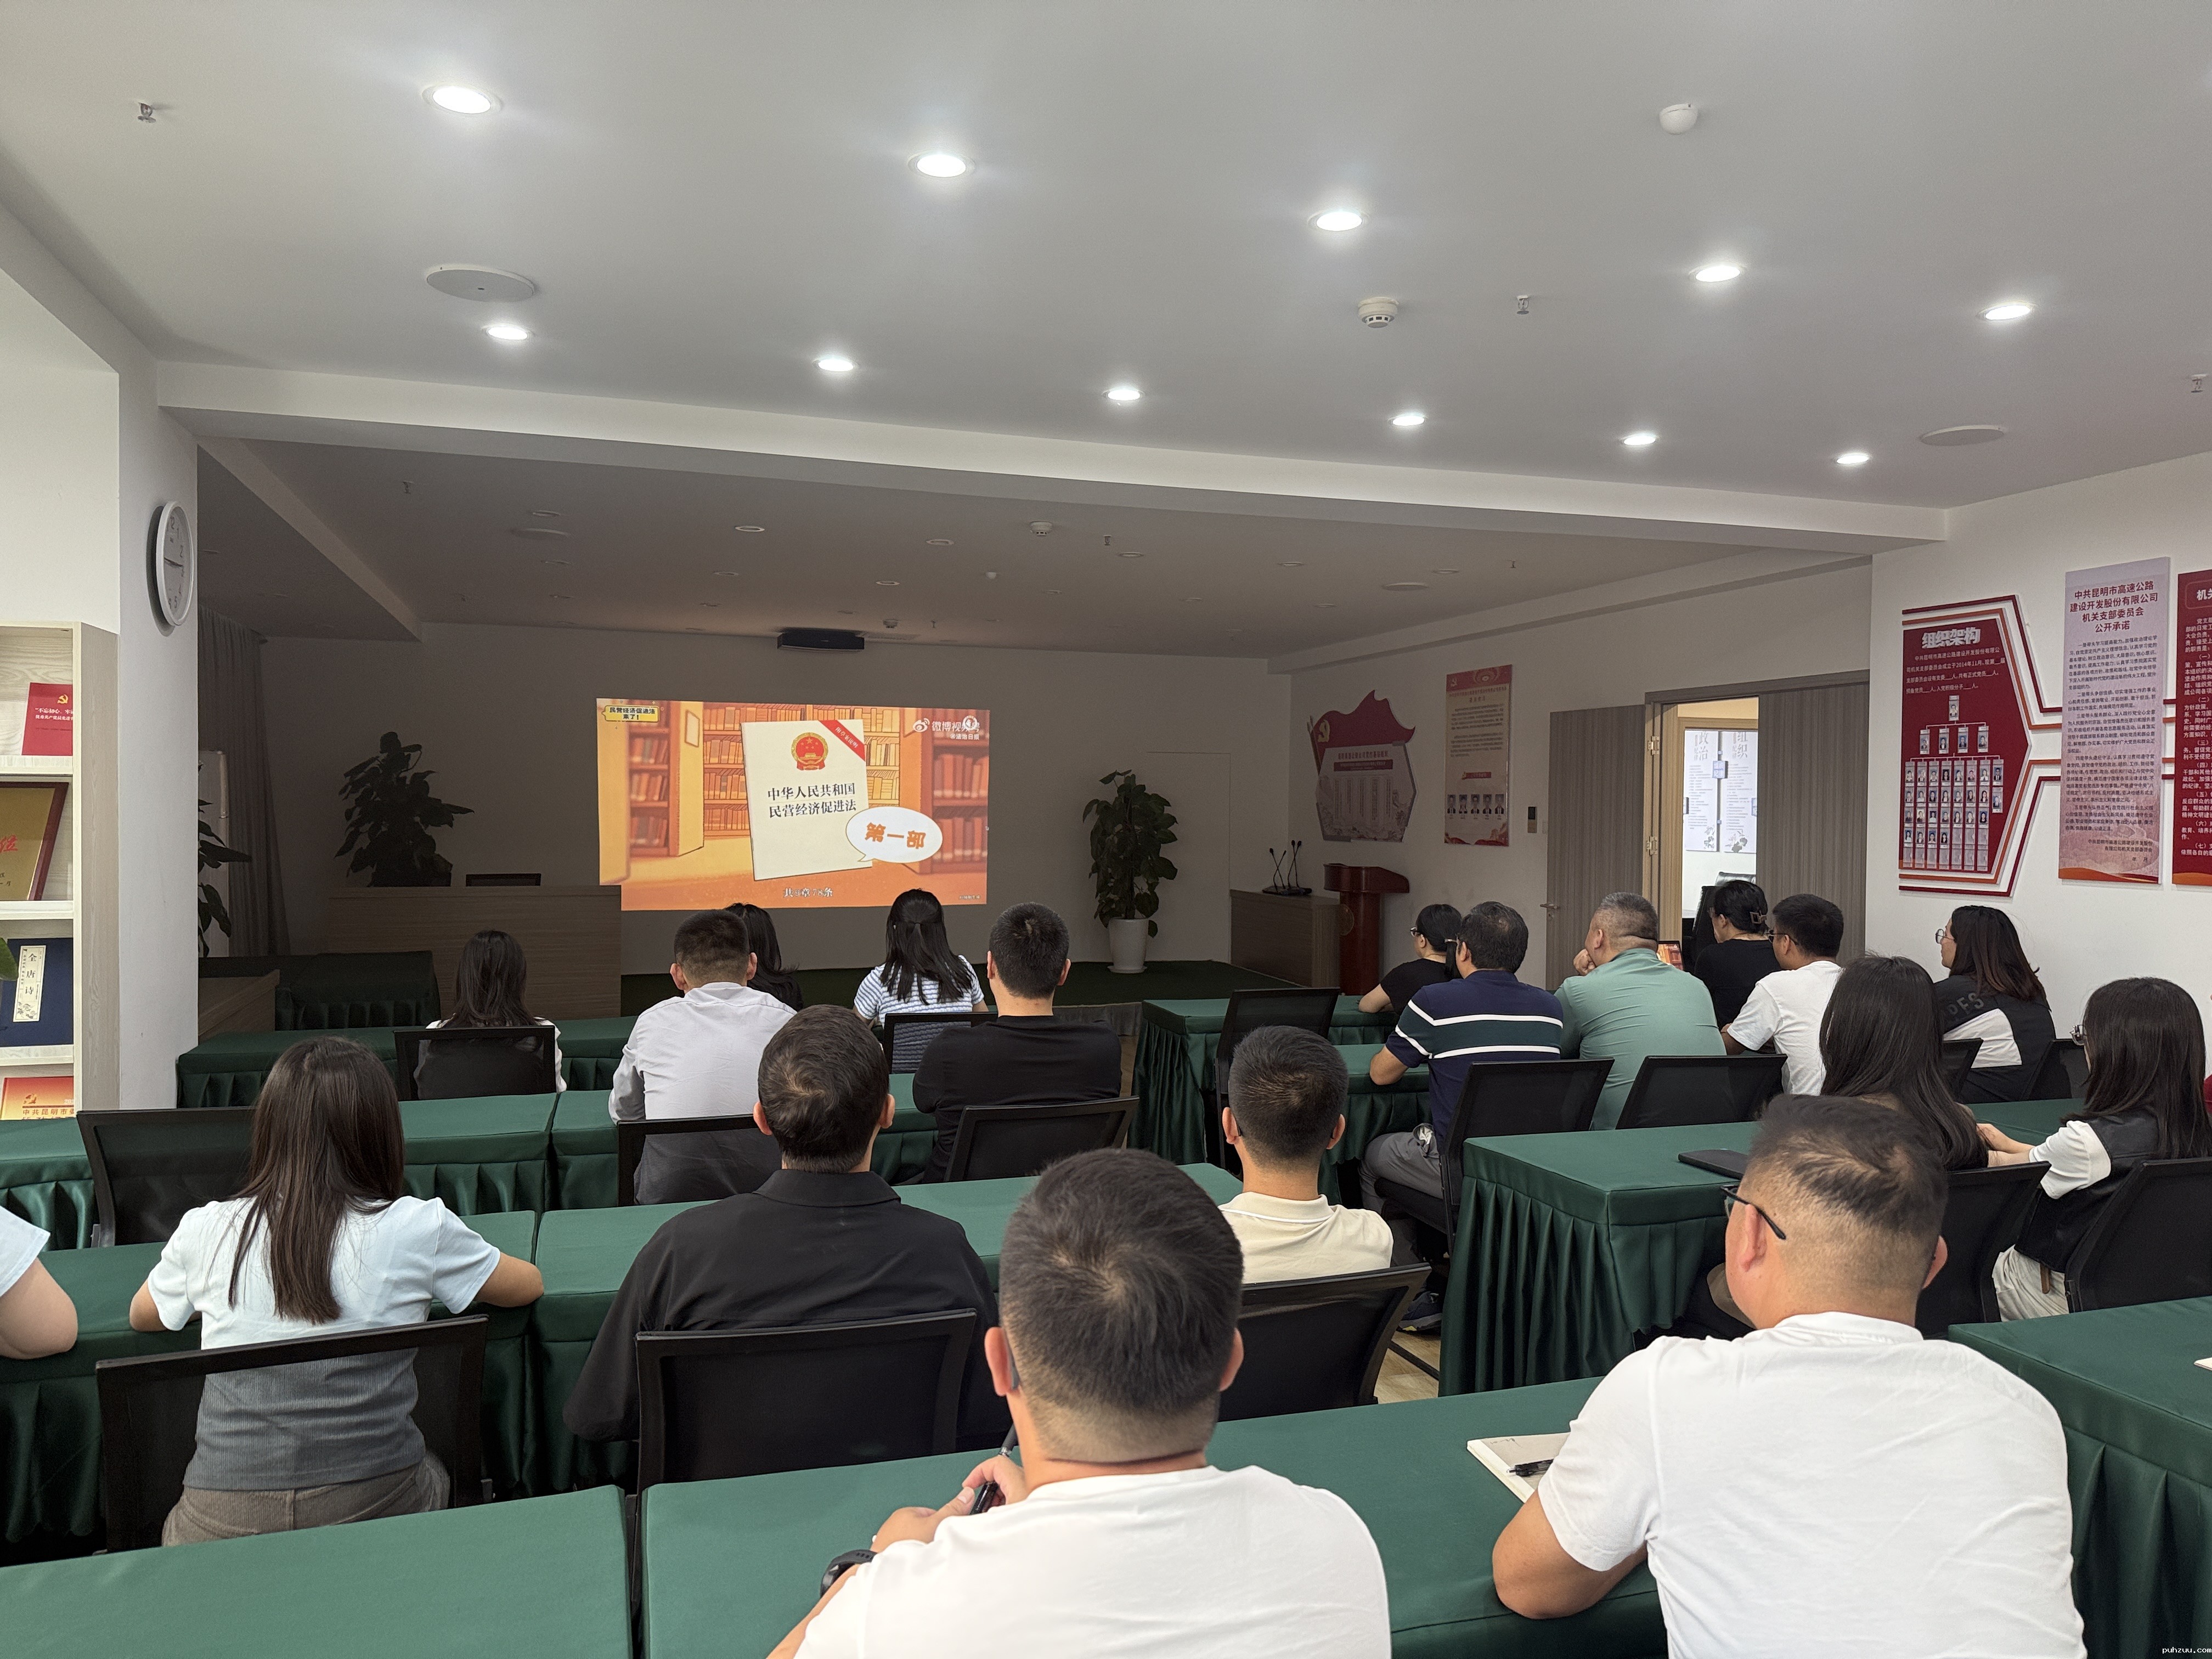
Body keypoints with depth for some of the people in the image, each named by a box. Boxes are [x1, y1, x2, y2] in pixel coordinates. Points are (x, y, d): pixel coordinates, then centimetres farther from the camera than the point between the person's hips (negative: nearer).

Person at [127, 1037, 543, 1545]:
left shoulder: (205, 1231, -3)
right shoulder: (416, 1229, -9)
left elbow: (141, 1316, 20)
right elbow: (529, 1285, 10)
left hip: (222, 1527, 1)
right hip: (375, 1505, -1)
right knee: (437, 1474, 32)